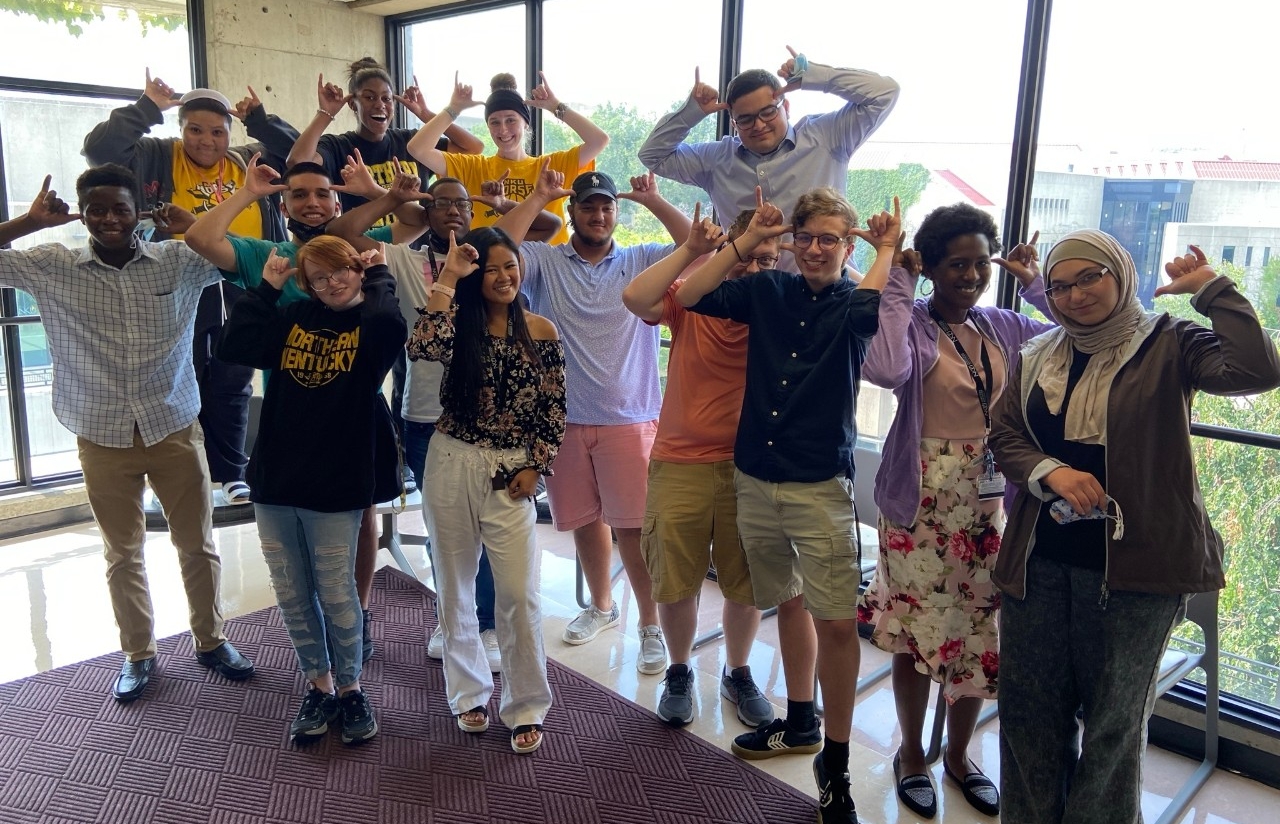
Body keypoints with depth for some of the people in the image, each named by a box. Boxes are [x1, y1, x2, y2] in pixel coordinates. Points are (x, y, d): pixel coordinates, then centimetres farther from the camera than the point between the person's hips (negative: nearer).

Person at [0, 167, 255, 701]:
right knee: (122, 552, 14)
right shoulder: (52, 267, -3)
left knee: (198, 544, 11)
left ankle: (210, 641, 30)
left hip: (175, 429, 0)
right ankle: (138, 653, 32)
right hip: (103, 438, 1)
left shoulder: (179, 261, -5)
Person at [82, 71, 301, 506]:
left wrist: (260, 120, -3)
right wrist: (147, 108, -10)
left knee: (232, 384, 12)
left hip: (240, 288, 2)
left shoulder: (250, 161, 10)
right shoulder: (158, 159, 2)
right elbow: (100, 148, -9)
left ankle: (230, 472, 24)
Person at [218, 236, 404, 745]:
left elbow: (391, 324, -22)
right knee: (292, 597, 13)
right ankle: (319, 686, 32)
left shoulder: (371, 326, -1)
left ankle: (350, 688, 27)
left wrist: (377, 274, -4)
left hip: (335, 489, -4)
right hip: (275, 482, 4)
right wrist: (266, 286, -2)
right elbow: (234, 348, -4)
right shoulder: (292, 319, 6)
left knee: (337, 596, 6)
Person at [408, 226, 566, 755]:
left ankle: (526, 708, 13)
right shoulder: (460, 323, 0)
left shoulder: (541, 332, 1)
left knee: (519, 593, -4)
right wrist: (447, 279, -19)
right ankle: (468, 693, 30)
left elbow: (554, 409, 3)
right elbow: (421, 348, -24)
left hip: (511, 474, -1)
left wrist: (536, 467, -5)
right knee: (455, 588, 11)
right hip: (452, 466, 1)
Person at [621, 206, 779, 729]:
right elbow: (635, 298, -22)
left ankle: (738, 674, 36)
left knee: (746, 585, 12)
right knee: (676, 582, 10)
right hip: (681, 464, -1)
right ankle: (679, 673, 34)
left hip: (750, 466, 1)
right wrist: (691, 249, -22)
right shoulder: (687, 299, -4)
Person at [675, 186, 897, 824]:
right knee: (789, 602, 19)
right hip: (755, 480, 4)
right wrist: (748, 239, -5)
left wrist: (887, 248, -12)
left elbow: (870, 308, -26)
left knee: (837, 622, -5)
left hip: (820, 487, -4)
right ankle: (800, 722, 38)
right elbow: (687, 296, -3)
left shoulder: (852, 303, -2)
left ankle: (834, 763, 11)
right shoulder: (767, 291, 5)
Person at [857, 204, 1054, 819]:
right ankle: (911, 753, 29)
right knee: (916, 630, 7)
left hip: (989, 498, 5)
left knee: (980, 631, 12)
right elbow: (885, 370, -30)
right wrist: (896, 283, -20)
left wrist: (1037, 286, 1)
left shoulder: (1005, 327, 8)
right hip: (922, 498, -5)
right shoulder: (911, 323, -8)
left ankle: (958, 755, 34)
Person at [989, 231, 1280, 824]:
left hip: (1135, 562, -4)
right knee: (1028, 707, 13)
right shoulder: (1040, 356, 10)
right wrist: (1051, 471, -13)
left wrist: (1211, 286, -12)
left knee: (1114, 718, 11)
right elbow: (1003, 434, 6)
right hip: (1039, 559, 4)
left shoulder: (1168, 346, -3)